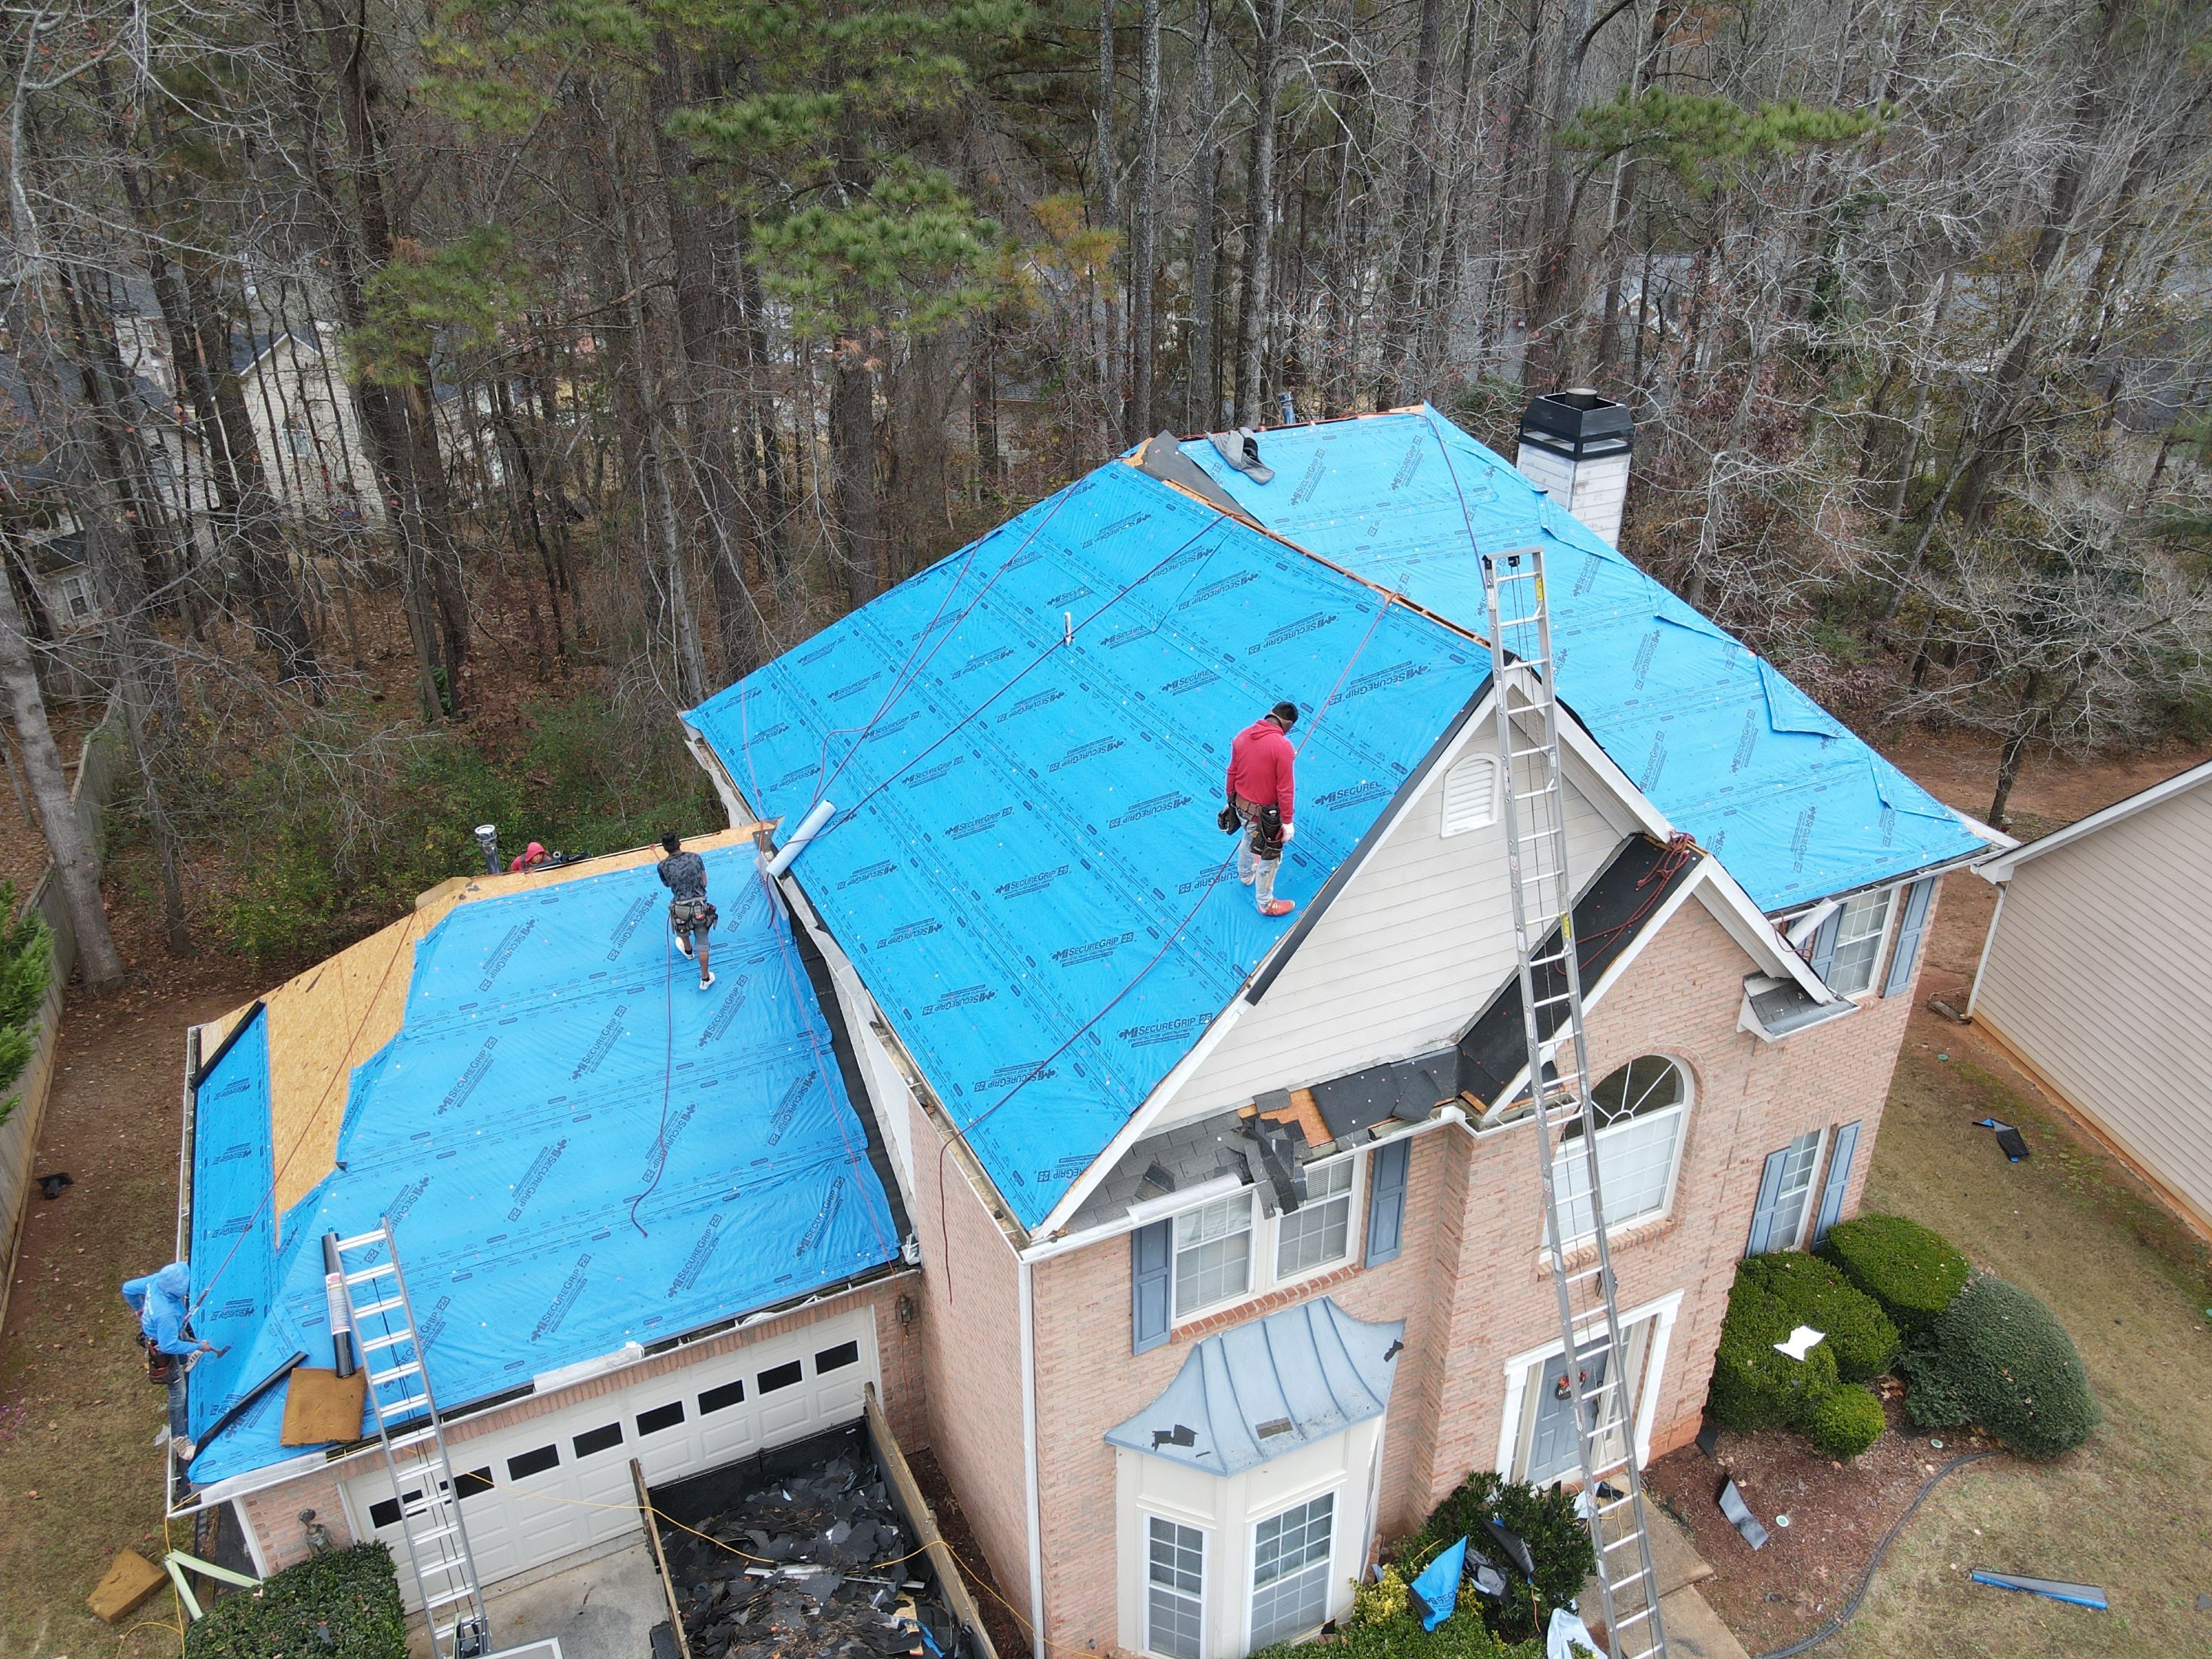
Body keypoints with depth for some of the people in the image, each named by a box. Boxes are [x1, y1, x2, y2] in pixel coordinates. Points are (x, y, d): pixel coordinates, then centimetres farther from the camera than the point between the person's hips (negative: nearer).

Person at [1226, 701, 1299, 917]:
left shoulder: (1243, 735, -7)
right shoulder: (1282, 747, -26)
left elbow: (1232, 773, 4)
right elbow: (1285, 789, -21)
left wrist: (1231, 800, 19)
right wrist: (1288, 821, -11)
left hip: (1241, 805, 7)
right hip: (1264, 813, -7)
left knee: (1250, 838, 36)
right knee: (1269, 857, 15)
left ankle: (1245, 875, 62)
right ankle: (1265, 903, 33)